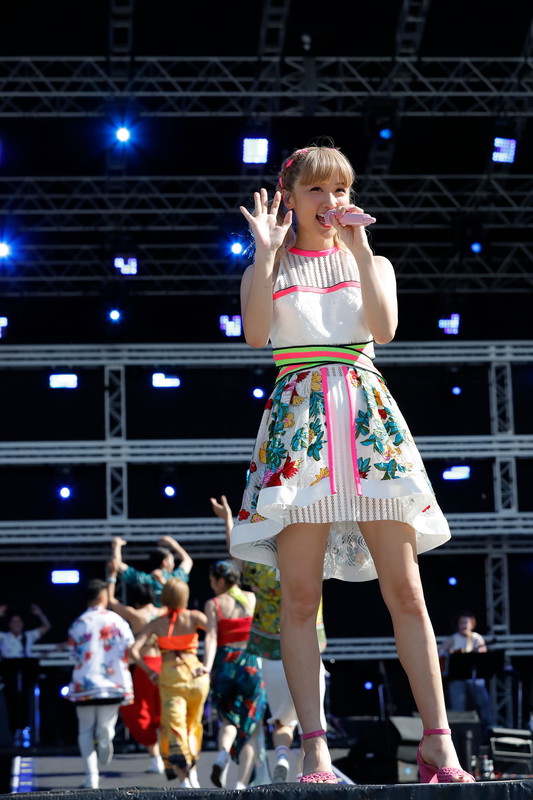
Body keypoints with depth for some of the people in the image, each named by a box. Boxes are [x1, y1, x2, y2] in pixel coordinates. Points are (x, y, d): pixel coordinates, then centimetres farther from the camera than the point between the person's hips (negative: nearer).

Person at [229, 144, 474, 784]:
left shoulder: (371, 263, 16)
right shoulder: (268, 270, 13)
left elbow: (384, 328, -4)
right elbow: (255, 334, -7)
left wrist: (359, 248, -6)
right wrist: (267, 253, -8)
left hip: (368, 415, 1)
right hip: (299, 416, -1)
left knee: (405, 588, -5)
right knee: (299, 593, -9)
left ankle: (438, 745, -4)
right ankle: (315, 751, -7)